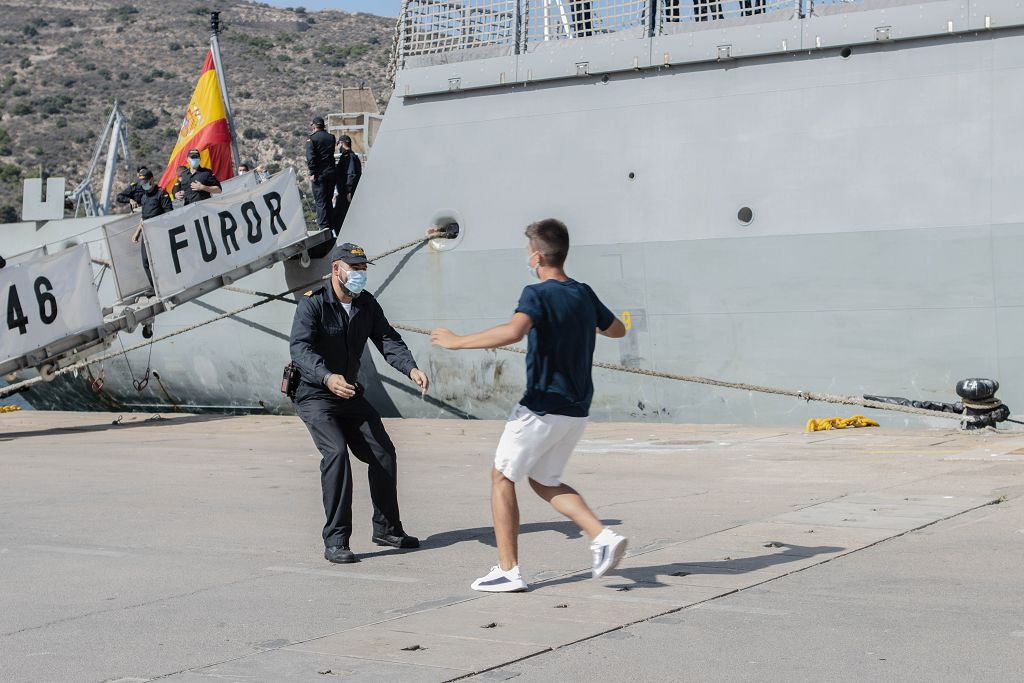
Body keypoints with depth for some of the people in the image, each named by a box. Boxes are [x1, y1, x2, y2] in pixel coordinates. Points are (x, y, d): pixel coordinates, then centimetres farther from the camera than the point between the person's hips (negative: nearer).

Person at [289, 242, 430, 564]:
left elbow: (388, 340, -6)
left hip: (350, 393, 7)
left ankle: (386, 529, 25)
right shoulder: (312, 303, -18)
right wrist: (327, 377, -50)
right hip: (314, 395, -7)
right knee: (336, 452, -25)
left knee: (383, 453, 7)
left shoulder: (367, 305, 2)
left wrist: (411, 369, -26)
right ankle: (335, 542, -21)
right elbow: (300, 348, -31)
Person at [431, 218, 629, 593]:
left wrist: (458, 341, -26)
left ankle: (508, 571, 7)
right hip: (577, 411, 7)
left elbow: (513, 331, -35)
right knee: (544, 480, 22)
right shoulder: (585, 295, 7)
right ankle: (603, 536, 5)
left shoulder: (538, 294, -15)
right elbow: (617, 329, 23)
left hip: (542, 407, -7)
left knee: (502, 478, 9)